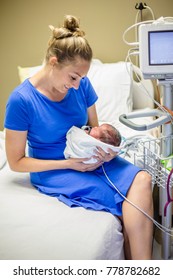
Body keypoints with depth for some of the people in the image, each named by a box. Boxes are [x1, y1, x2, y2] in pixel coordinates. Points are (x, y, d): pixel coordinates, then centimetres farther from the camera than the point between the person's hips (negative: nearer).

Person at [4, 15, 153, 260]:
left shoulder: (82, 84, -4)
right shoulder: (21, 100, -16)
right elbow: (16, 162, -10)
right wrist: (68, 163, -19)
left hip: (87, 159, 5)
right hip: (52, 172, -5)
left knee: (142, 180, -25)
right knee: (133, 200, -25)